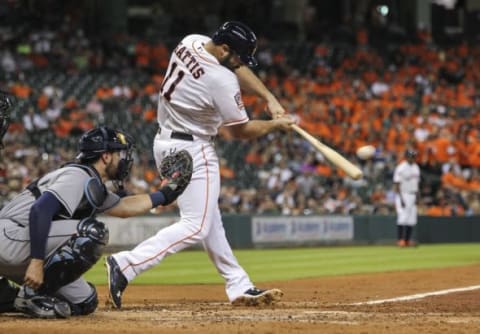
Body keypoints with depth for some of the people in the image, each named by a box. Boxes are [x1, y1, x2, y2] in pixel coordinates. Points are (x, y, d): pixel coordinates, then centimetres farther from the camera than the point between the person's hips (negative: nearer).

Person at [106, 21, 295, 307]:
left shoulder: (191, 43, -2)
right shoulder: (222, 81, -25)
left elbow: (238, 69, 11)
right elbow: (241, 131, -10)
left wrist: (270, 98, 2)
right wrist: (276, 124, 6)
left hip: (165, 141, 10)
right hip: (192, 151, -10)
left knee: (210, 219, 14)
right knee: (196, 226, -10)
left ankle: (240, 287, 20)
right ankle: (127, 264, -20)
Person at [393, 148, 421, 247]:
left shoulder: (416, 167, 12)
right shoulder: (401, 168, -12)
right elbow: (396, 184, -14)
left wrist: (417, 197, 10)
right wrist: (401, 199, -19)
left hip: (412, 196, 7)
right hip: (403, 195, -7)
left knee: (412, 219, 4)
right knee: (402, 218, -13)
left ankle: (408, 239, 7)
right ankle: (400, 239, -11)